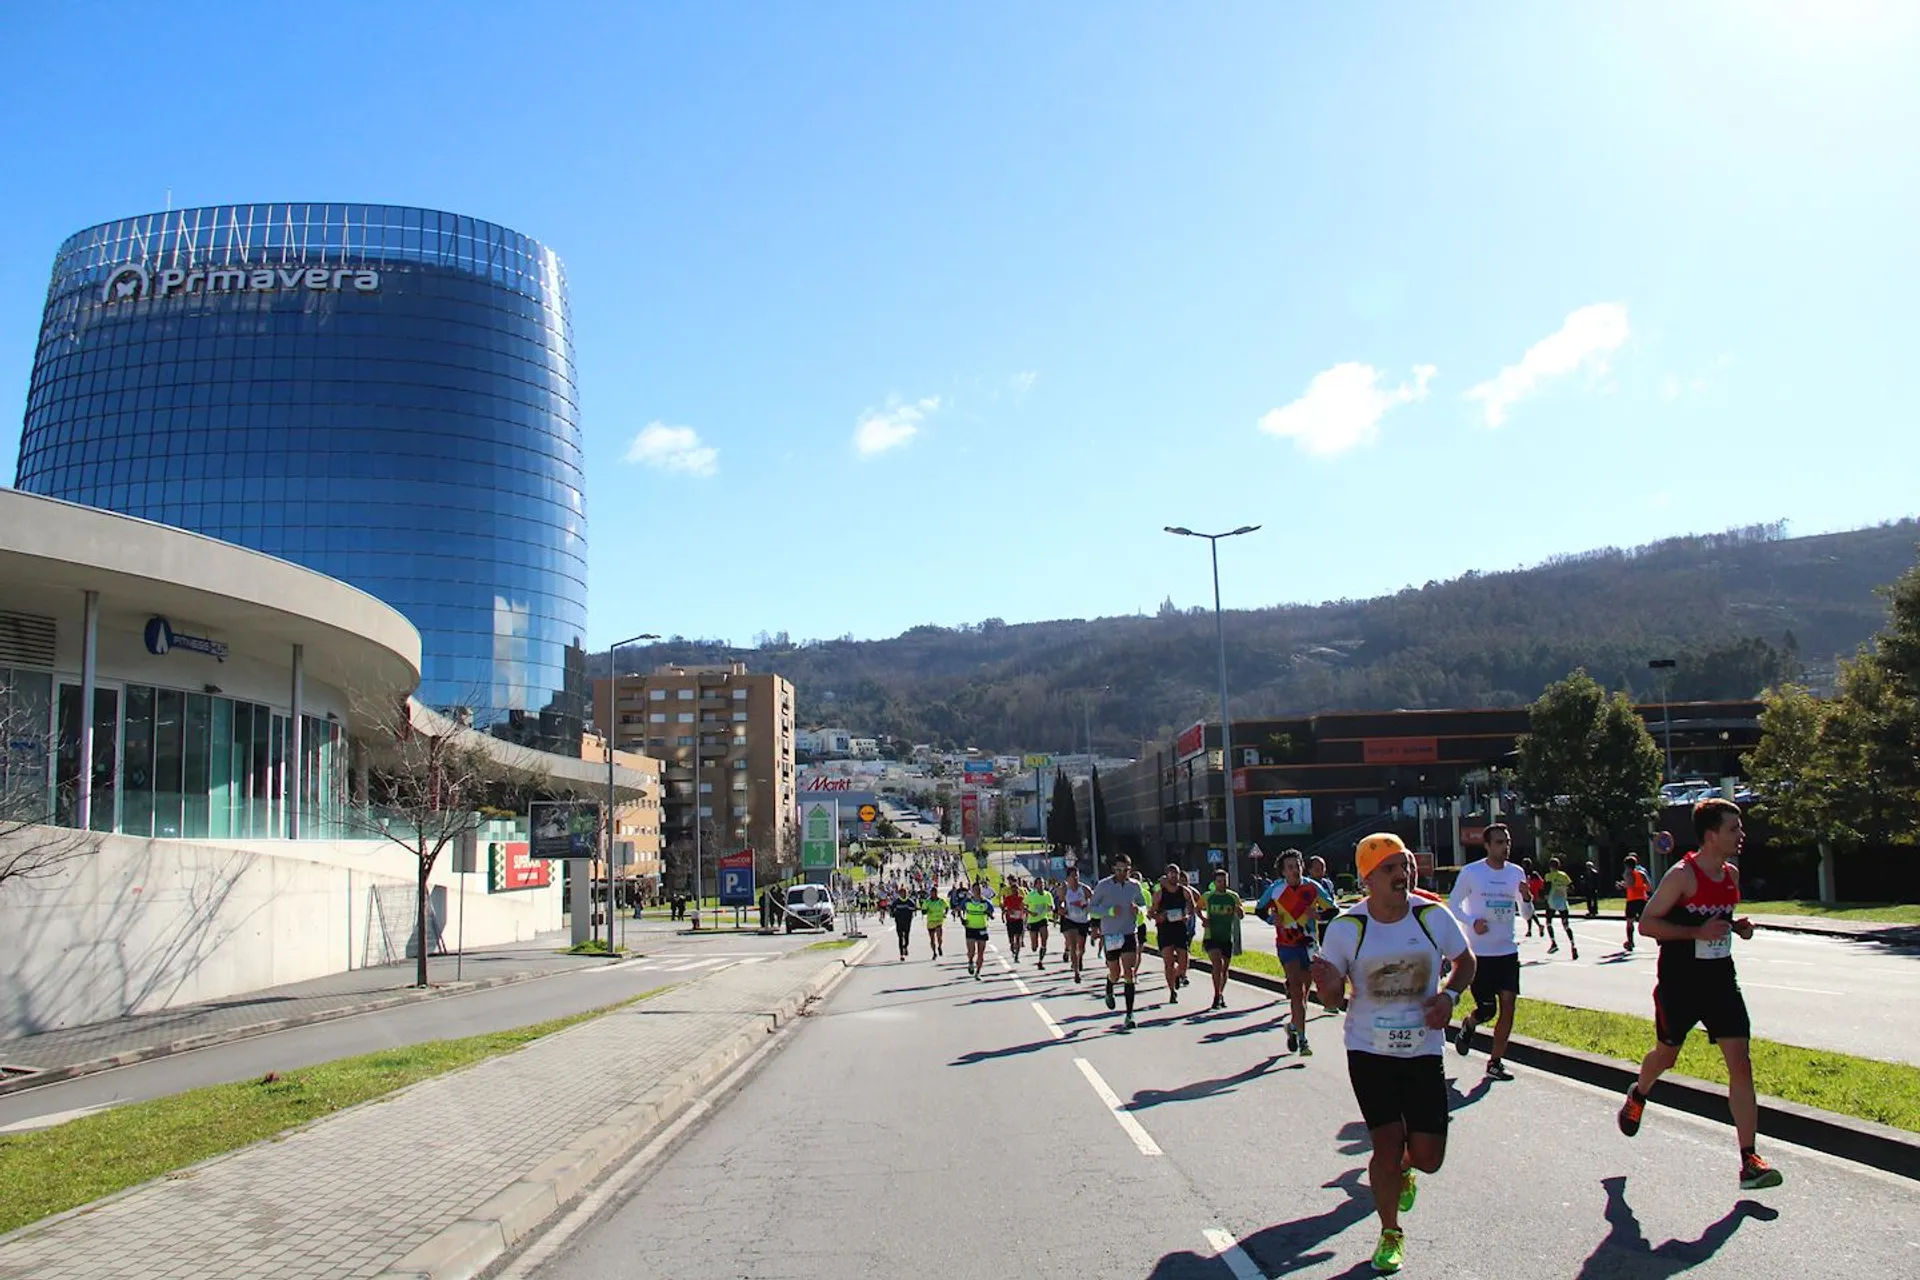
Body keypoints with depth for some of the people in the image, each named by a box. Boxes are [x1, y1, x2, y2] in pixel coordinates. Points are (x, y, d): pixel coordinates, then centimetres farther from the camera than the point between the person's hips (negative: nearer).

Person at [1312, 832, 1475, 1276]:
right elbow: (1333, 1000, -3)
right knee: (1387, 1144, -2)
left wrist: (1449, 995, -10)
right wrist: (1328, 986, -28)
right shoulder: (1346, 928, -12)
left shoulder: (1434, 916, -8)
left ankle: (1403, 1170, 42)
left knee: (1428, 1157, 2)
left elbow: (1466, 961, 10)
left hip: (1424, 1048, 2)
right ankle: (1390, 1233, 25)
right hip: (1369, 1050, -1)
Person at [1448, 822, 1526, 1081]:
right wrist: (1472, 922, -17)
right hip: (1479, 953, -4)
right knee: (1487, 1009, -2)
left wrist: (1526, 896, -11)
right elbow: (1453, 904, 0)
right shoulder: (1470, 872, -8)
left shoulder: (1516, 872, 5)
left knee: (1508, 1006, -3)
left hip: (1508, 951, 4)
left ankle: (1496, 1062, 8)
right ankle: (1467, 1025, 33)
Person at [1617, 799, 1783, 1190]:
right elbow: (1646, 923, -16)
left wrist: (1737, 927, 1)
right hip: (1679, 983, -5)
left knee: (1740, 1062, -7)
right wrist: (1698, 932, -24)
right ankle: (1637, 1096, 49)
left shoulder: (1732, 874, 5)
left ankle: (1749, 1161, -6)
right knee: (1667, 1055, 15)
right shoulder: (1681, 875, -17)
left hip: (1720, 981, 5)